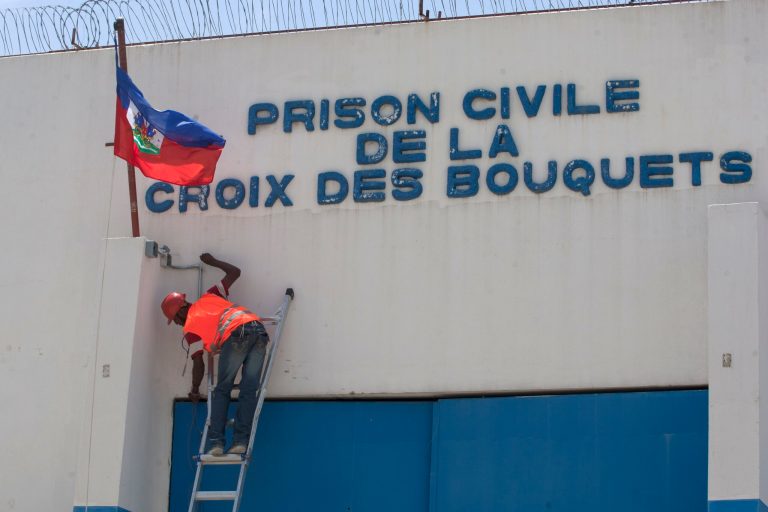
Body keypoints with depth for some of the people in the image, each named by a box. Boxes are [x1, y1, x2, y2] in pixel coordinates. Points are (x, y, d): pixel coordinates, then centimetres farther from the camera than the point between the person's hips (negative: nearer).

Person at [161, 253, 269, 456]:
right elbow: (234, 272, 35)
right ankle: (241, 440, 1)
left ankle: (216, 441, 1)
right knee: (249, 390, 6)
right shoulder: (207, 298, 30)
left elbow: (198, 363, 19)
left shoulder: (189, 328, 17)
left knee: (222, 391, 9)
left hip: (236, 334, -5)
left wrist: (195, 390, 35)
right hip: (257, 327, 5)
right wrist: (213, 262, 51)